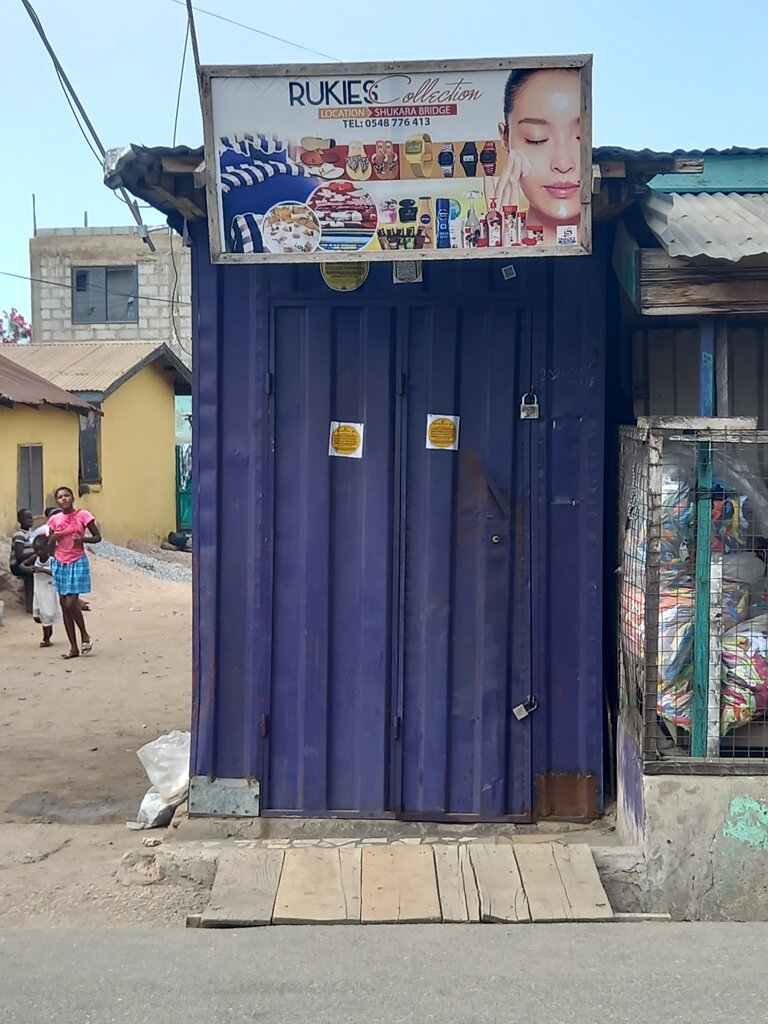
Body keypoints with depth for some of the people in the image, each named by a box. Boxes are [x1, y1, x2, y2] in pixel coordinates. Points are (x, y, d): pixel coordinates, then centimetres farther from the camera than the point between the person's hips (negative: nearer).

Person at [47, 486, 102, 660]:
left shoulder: (82, 515, -6)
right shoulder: (54, 520, 4)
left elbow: (98, 537, -1)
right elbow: (50, 549, 9)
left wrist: (84, 539, -18)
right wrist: (53, 539, -12)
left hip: (78, 563, -4)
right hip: (59, 564, 4)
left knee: (71, 603, -13)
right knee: (64, 606, 5)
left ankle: (85, 635, 13)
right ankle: (73, 648, 12)